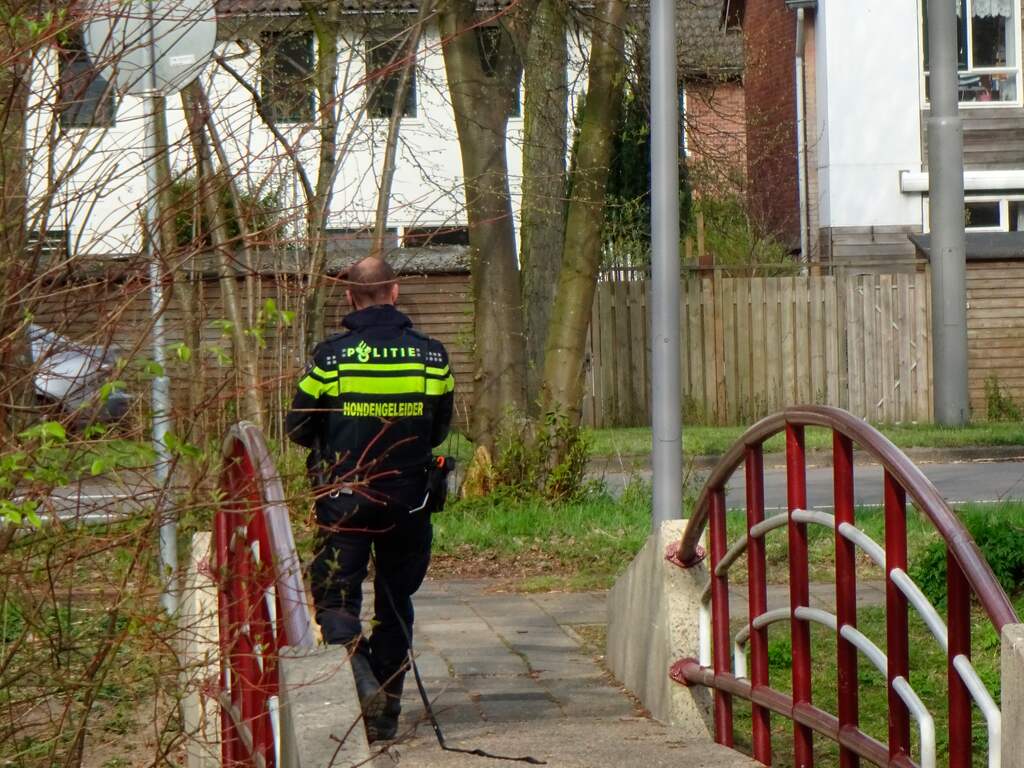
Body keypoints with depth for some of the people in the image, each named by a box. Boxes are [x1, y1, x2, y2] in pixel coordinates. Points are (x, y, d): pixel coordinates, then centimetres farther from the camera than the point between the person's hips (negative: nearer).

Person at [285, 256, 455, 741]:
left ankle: (362, 680, -21)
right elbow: (440, 428, 11)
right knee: (395, 601, 14)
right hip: (409, 498, 3)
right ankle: (385, 713, 17)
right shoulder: (431, 355, -1)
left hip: (344, 499, -3)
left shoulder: (331, 356, -9)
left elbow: (297, 427, 0)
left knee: (335, 597, 3)